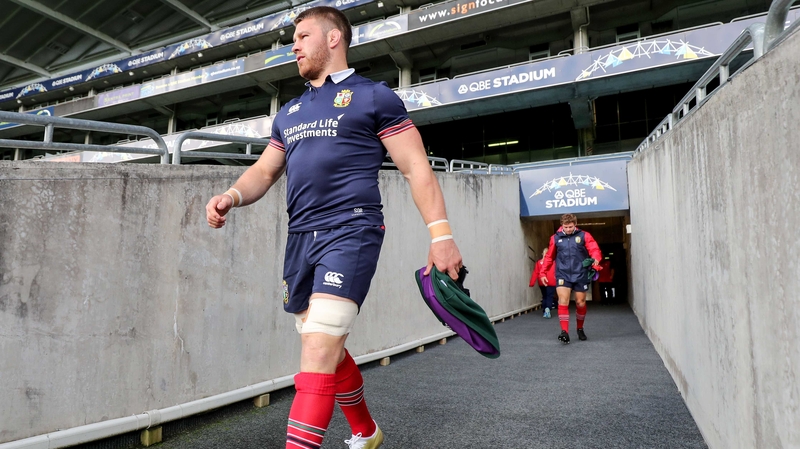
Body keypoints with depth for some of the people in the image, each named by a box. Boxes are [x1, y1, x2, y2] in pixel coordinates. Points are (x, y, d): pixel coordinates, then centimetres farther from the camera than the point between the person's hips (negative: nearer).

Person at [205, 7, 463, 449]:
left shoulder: (374, 96, 3)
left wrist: (440, 234, -13)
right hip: (300, 239, 7)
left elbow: (416, 168, -3)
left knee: (318, 352, -16)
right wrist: (233, 195, -2)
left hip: (350, 233, -7)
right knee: (328, 351, 15)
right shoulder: (289, 112, 22)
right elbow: (264, 170, 21)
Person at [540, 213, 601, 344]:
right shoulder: (555, 238, 5)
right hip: (563, 275, 0)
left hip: (580, 275, 0)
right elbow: (549, 256, 12)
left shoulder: (584, 236, 1)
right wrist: (543, 272, 9)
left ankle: (580, 329, 32)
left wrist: (595, 259, -31)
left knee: (580, 303, 10)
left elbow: (595, 250, -9)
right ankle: (564, 332, -12)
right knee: (563, 301, -14)